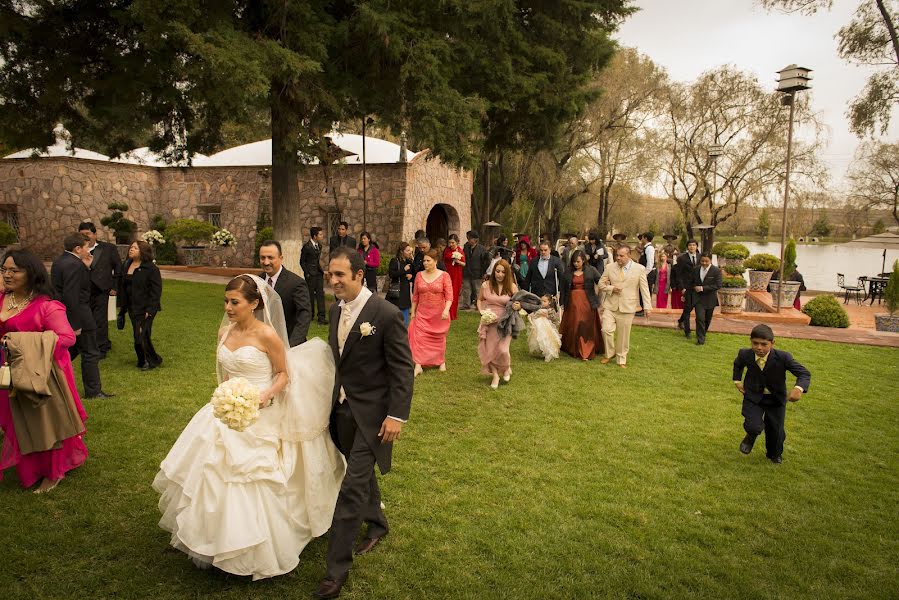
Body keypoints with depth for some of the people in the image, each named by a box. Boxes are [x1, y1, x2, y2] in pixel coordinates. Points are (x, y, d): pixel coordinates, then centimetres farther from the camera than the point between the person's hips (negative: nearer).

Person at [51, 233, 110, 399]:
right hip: (78, 316, -10)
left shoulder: (59, 261, 10)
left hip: (63, 316, 10)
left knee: (70, 350, 23)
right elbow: (71, 296, -25)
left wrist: (85, 266, 7)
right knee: (90, 354, 2)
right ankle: (93, 391, 10)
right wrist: (75, 324, -23)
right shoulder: (74, 265, -21)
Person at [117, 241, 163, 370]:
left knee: (142, 336, -9)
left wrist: (150, 310, -18)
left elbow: (156, 290, -14)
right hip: (132, 308, 7)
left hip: (145, 309, -7)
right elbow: (122, 286, 16)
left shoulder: (151, 269, -13)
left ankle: (152, 360, 9)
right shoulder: (127, 266, 9)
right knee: (137, 336, 11)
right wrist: (122, 305, 13)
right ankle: (142, 361, 24)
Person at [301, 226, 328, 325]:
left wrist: (322, 270, 8)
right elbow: (302, 262, -5)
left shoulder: (319, 246, 9)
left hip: (319, 273, 6)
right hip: (310, 274, -6)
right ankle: (310, 315, 20)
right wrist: (307, 274, -9)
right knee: (310, 295, 5)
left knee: (320, 294, -1)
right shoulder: (306, 247, -11)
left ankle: (321, 317, -2)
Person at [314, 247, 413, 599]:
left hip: (370, 412, -7)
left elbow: (403, 369, -16)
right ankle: (377, 524, 48)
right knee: (362, 474, 23)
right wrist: (332, 397, 16)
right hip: (342, 408, 7)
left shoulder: (386, 314, -19)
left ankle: (337, 566, 7)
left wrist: (397, 415, -20)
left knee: (352, 487, -5)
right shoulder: (336, 309, 3)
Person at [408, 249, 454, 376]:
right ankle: (418, 366, -8)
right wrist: (412, 312, 8)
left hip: (439, 313, -2)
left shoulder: (444, 275, -6)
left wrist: (446, 310, -26)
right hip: (422, 313, 2)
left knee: (439, 338, 12)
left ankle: (441, 361, 33)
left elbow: (449, 296, -12)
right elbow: (415, 296, 9)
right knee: (419, 337, -9)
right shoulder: (419, 275, 3)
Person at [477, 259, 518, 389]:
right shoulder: (486, 285, -4)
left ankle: (507, 368, 22)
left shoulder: (512, 287, -6)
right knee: (489, 349, 6)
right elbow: (480, 300, 11)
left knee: (502, 350, -13)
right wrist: (481, 310, -7)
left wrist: (517, 306, -19)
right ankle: (495, 375, 27)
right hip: (489, 322, 2)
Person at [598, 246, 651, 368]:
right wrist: (611, 288, -9)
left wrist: (647, 307, -4)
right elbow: (601, 283, 10)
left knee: (623, 334, 5)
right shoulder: (610, 267, 3)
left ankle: (622, 359, 23)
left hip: (627, 307, -1)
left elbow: (644, 289, -1)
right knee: (607, 330, -10)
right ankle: (610, 354, 14)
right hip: (610, 305, 2)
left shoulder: (639, 269, -2)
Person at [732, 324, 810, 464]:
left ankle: (774, 454, 47)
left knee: (776, 430, 13)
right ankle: (751, 436, 22)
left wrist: (799, 388, -44)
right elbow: (738, 364, 9)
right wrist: (737, 381, 3)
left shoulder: (783, 357, -26)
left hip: (776, 399, 0)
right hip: (753, 397, 0)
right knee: (754, 427, -19)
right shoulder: (745, 354, -17)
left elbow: (804, 373, -25)